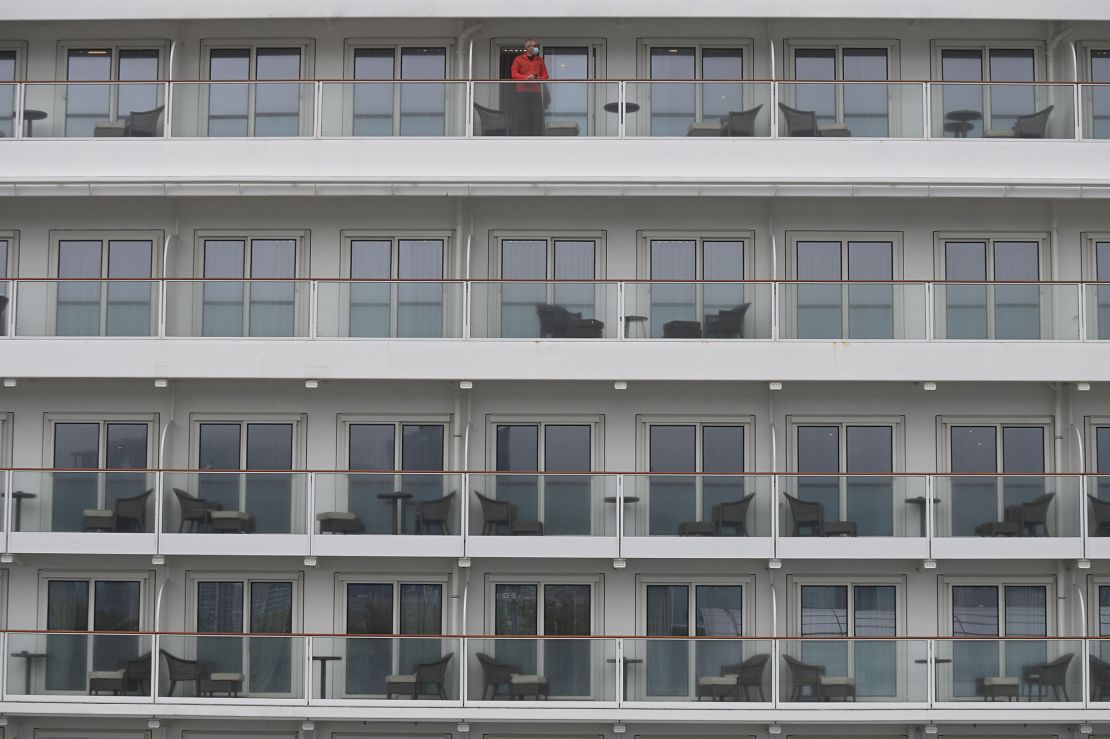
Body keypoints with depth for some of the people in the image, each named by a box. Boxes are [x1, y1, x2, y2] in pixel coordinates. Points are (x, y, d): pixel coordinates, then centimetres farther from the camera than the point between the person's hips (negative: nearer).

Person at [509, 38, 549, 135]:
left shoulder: (540, 60, 13)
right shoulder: (518, 59, 5)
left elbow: (545, 75, 13)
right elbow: (514, 74, -1)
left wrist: (539, 79, -9)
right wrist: (526, 77, -16)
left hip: (536, 91, 2)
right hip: (522, 91, -2)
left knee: (536, 115, -2)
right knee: (521, 115, -5)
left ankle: (535, 137, 0)